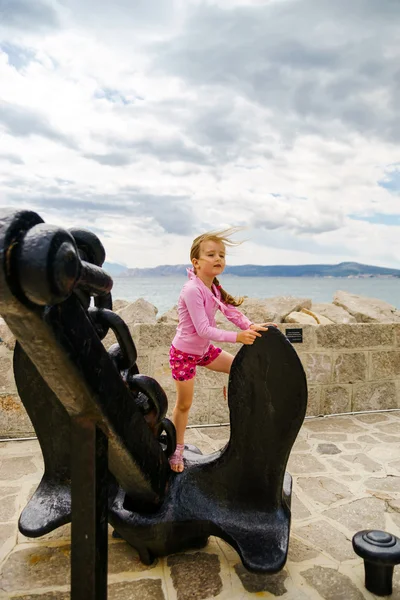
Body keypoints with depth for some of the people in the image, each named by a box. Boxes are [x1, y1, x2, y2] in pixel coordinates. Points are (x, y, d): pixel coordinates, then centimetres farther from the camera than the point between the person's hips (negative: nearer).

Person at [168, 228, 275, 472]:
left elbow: (232, 311, -5)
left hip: (204, 349, 7)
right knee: (184, 404, 7)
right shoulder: (192, 290, -29)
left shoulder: (214, 288, -2)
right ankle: (177, 449, 27)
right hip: (184, 352, -7)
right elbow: (203, 329, -33)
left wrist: (251, 327, -23)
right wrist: (237, 337, -35)